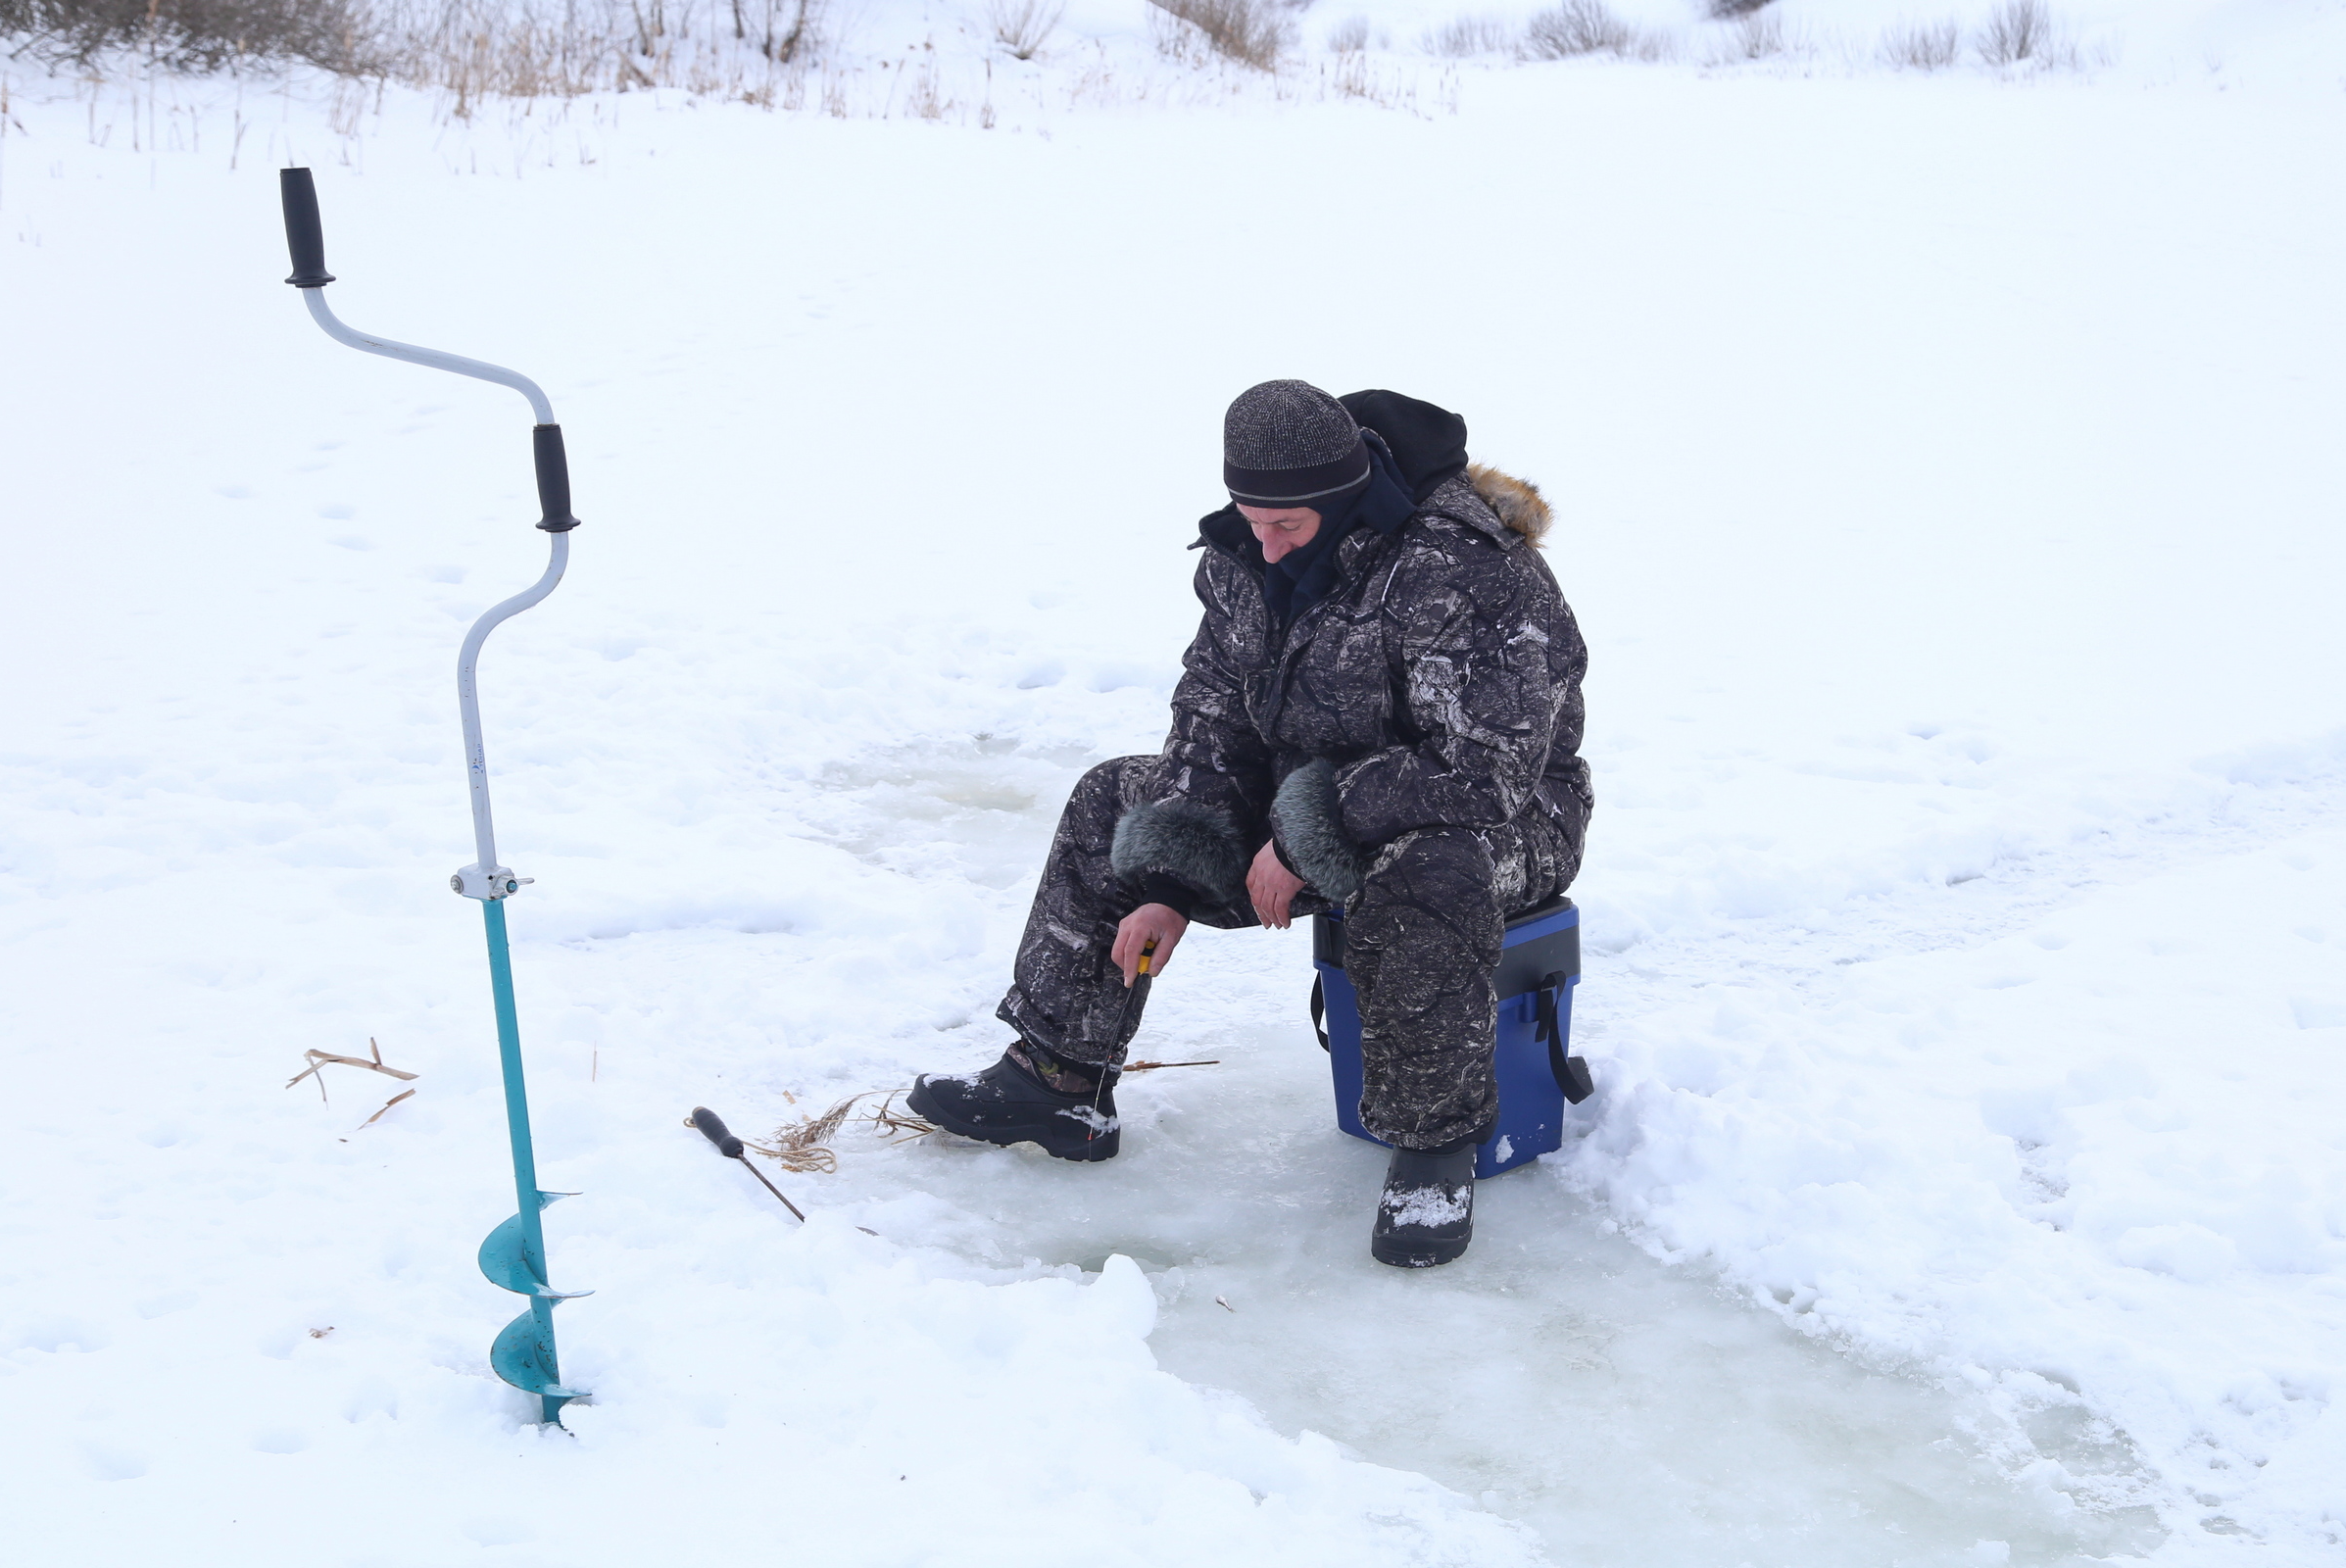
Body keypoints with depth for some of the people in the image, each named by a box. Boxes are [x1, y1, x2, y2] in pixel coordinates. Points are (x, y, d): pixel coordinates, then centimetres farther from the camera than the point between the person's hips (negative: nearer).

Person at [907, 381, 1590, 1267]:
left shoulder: (1462, 574, -30)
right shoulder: (1246, 560, -4)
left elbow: (1482, 769, -32)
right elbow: (1212, 720, 0)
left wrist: (1308, 836, -29)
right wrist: (1170, 886, -10)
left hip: (1501, 815, -8)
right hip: (1311, 796, 8)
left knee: (1425, 880, -43)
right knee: (1114, 805, 5)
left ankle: (1433, 1148, -21)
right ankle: (1060, 1081, 8)